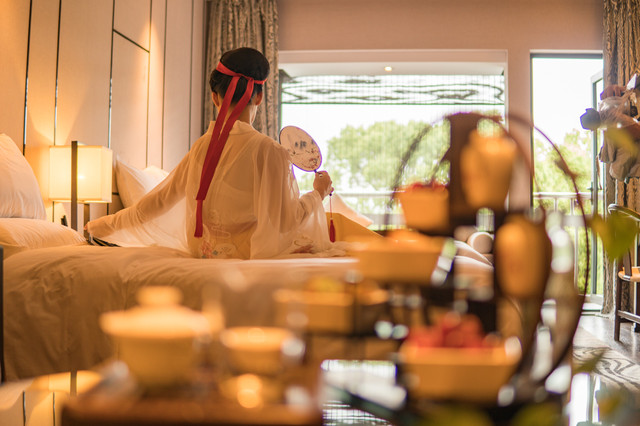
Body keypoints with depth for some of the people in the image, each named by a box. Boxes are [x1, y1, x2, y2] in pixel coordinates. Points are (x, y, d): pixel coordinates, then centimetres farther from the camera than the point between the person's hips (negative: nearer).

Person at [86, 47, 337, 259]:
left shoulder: (201, 146, 0)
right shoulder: (268, 151, -18)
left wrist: (107, 224, 25)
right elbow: (285, 220, -18)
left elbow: (159, 199, 9)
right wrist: (318, 193, 1)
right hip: (249, 255, -7)